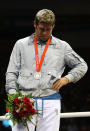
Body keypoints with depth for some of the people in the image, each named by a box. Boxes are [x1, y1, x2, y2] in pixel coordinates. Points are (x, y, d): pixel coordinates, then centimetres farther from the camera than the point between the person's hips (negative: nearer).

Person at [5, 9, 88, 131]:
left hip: (50, 100, 0)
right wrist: (13, 94, -4)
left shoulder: (62, 46, 15)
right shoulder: (21, 44, 15)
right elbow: (11, 73, 12)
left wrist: (66, 79, 6)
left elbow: (82, 66, 23)